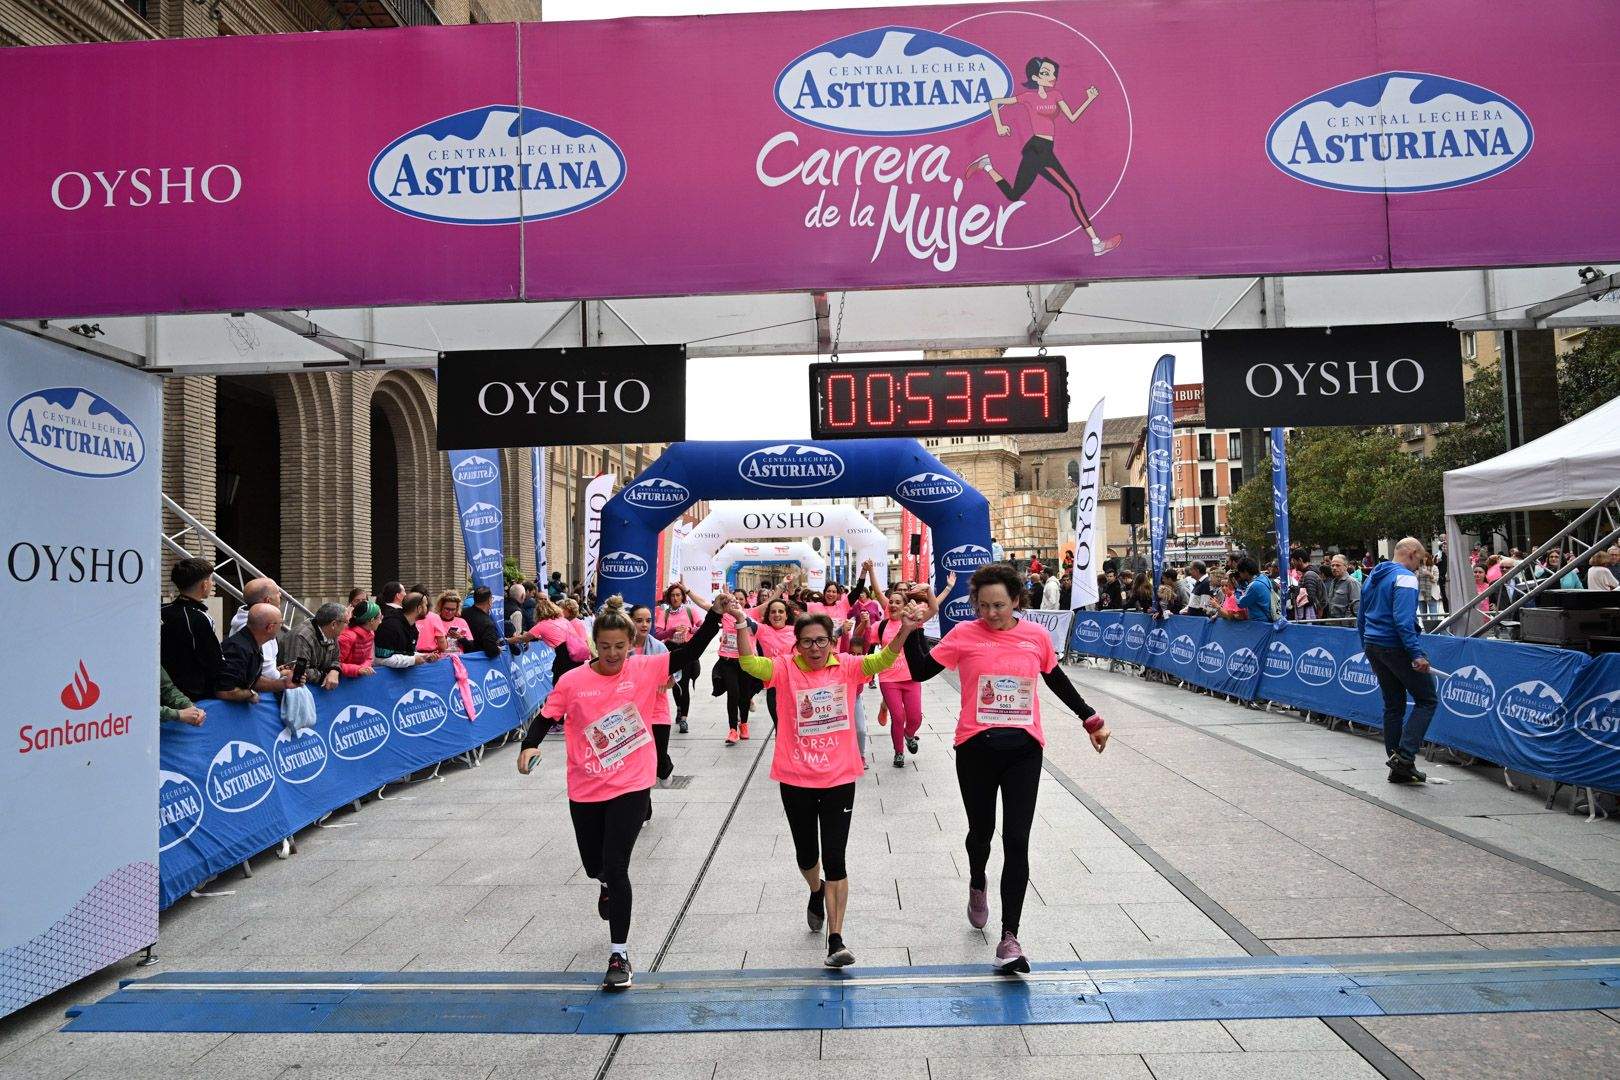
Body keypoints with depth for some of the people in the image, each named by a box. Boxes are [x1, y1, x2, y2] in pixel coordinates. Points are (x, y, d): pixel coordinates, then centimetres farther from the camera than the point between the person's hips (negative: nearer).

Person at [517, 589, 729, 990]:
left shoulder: (644, 670, -8)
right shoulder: (573, 681, -7)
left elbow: (690, 652, -12)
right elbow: (546, 717, -1)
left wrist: (715, 614, -23)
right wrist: (529, 746, -20)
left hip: (631, 787, -2)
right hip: (585, 790, 3)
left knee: (615, 867, -9)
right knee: (594, 865, 19)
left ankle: (619, 954, 5)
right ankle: (609, 886, 58)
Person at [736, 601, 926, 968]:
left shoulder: (847, 666, -3)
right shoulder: (786, 669, -5)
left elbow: (881, 660, -17)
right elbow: (749, 663, -19)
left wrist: (904, 632, -34)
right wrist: (741, 623, -33)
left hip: (839, 778, -1)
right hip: (796, 780, 1)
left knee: (834, 858, -2)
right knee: (806, 854, 18)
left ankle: (836, 940, 5)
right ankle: (816, 893, 52)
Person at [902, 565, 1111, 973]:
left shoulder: (1036, 635, 2)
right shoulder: (964, 634, -4)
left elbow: (1057, 680, 17)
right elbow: (921, 671, -2)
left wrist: (1090, 719, 20)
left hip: (1023, 749, 1)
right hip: (976, 748, 0)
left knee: (1016, 841, -4)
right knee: (981, 830, 15)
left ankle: (1009, 937, 5)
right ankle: (978, 884, 50)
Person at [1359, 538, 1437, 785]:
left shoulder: (1373, 577, 15)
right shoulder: (1405, 577, -12)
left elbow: (1361, 617, 20)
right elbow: (1403, 620, -22)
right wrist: (1417, 654, -23)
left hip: (1373, 647, 8)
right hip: (1397, 647, -8)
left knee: (1393, 705, 13)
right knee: (1427, 700, 1)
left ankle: (1398, 768, 16)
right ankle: (1405, 755, -10)